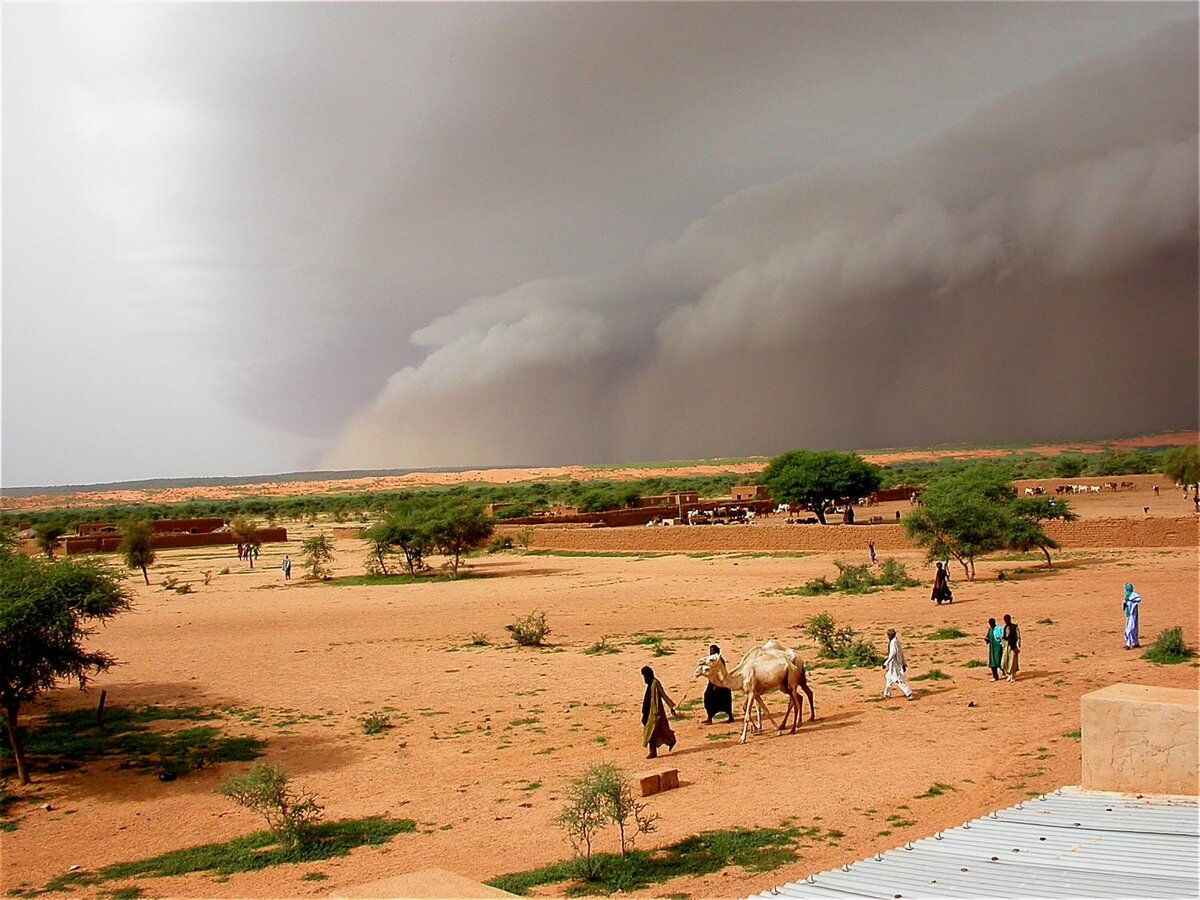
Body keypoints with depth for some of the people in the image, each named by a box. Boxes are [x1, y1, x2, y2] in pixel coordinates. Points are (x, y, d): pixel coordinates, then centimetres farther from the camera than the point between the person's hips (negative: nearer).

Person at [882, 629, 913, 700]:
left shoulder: (893, 642, -21)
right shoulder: (897, 641, 9)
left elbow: (892, 654, -29)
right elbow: (902, 652, 14)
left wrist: (886, 663, -28)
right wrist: (904, 663, 20)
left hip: (894, 664, -10)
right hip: (898, 663, 10)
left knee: (899, 680, -6)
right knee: (888, 678, 20)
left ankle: (909, 694, -4)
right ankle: (887, 694, 28)